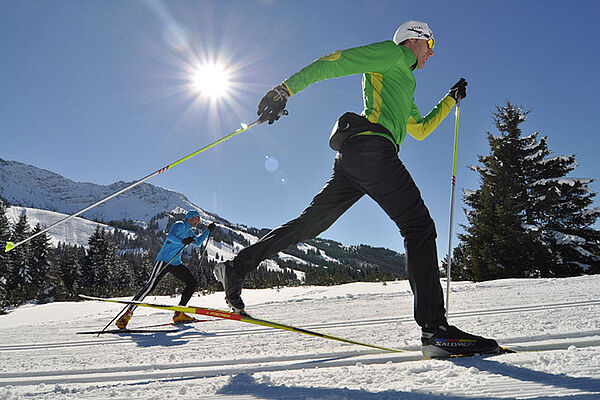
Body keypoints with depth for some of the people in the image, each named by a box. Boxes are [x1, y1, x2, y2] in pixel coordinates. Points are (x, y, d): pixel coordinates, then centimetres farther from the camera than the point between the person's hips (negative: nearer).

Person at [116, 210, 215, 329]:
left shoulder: (189, 231, 20)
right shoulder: (180, 225, -7)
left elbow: (198, 242, 35)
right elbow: (170, 236, -25)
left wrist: (208, 230, 32)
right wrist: (182, 241, -38)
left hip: (175, 263, 9)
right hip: (164, 260, -9)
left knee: (192, 282, -1)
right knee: (150, 286, -17)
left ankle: (178, 314, 0)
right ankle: (127, 315, -12)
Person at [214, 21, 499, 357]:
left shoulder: (404, 86, 40)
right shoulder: (391, 53, 12)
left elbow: (421, 130, 47)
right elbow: (333, 63, 1)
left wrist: (451, 99, 51)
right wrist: (286, 90, -8)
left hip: (352, 158, 10)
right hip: (371, 145, -10)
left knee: (311, 222, 6)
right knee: (419, 227, -12)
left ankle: (237, 267, 7)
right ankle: (434, 326, -16)